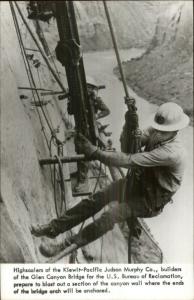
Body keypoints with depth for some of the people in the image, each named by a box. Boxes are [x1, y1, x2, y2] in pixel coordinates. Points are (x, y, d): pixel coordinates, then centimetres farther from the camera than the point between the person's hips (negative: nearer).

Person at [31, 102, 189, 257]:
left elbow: (130, 161, -37)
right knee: (97, 198, -9)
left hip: (152, 200, -7)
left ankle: (66, 246, -13)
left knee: (111, 215, -24)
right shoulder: (155, 133, -9)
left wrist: (95, 152, -35)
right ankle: (55, 227, -2)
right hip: (139, 181, 7)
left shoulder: (172, 152, -35)